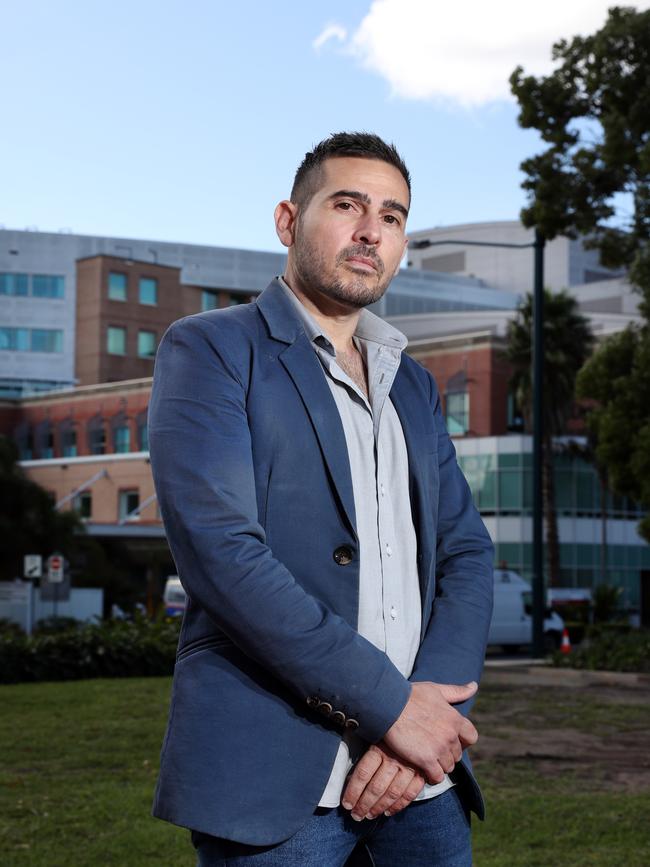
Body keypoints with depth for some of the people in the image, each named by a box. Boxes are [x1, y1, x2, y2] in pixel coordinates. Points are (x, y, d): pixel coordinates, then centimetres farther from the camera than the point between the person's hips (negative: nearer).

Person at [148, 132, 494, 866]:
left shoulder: (413, 385, 18)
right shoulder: (209, 350, -2)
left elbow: (466, 552, 10)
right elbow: (218, 546, -15)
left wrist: (432, 711, -8)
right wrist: (390, 704, -15)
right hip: (275, 776, -5)